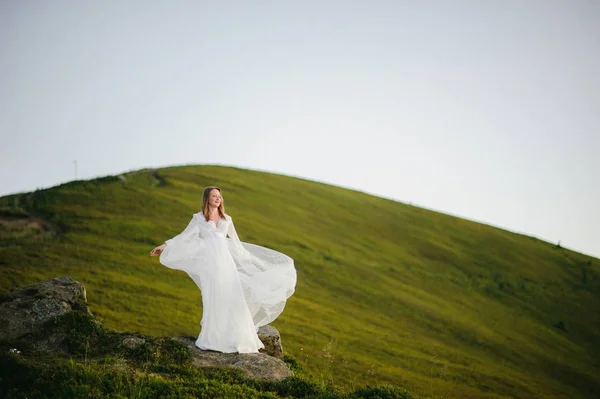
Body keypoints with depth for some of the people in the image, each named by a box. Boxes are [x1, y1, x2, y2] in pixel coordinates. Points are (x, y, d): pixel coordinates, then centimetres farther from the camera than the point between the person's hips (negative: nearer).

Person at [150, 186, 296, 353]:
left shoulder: (226, 219, 14)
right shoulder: (198, 218, 6)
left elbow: (235, 242, 20)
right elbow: (184, 237, 4)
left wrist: (247, 259, 22)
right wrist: (165, 245, -5)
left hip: (226, 262, 3)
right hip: (209, 264, -3)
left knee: (231, 298, -1)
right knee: (213, 300, -5)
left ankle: (233, 337, 10)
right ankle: (213, 338, 6)